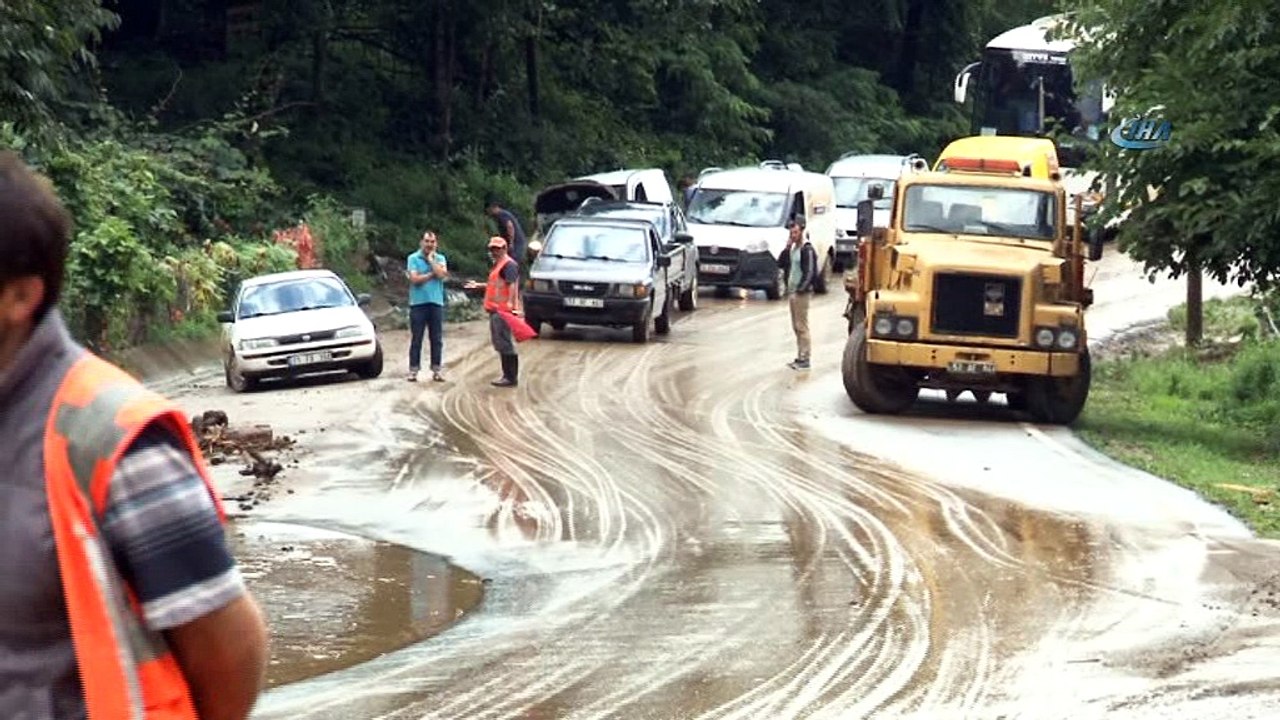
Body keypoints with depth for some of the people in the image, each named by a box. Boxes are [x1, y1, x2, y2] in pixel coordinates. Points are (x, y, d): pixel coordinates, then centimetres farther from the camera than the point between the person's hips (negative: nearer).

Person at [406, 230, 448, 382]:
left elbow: (442, 274, -9)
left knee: (437, 339, 4)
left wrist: (430, 259, -3)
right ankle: (413, 370, 2)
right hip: (418, 302, -2)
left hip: (436, 302, 2)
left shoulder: (440, 259, 10)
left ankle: (436, 370, 9)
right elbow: (414, 279, -10)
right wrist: (433, 274, -7)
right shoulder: (413, 258, 1)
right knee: (416, 339, -1)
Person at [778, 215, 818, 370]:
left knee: (802, 326, -7)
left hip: (801, 292, -9)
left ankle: (804, 359, -5)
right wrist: (787, 248, 0)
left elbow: (810, 273, -17)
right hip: (792, 291, 9)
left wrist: (800, 289, -17)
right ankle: (800, 357, 17)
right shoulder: (793, 248, 14)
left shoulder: (807, 249, -12)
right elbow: (780, 264, 11)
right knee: (796, 327, 12)